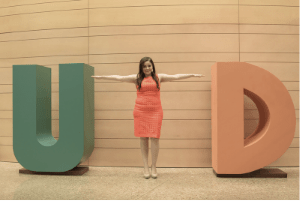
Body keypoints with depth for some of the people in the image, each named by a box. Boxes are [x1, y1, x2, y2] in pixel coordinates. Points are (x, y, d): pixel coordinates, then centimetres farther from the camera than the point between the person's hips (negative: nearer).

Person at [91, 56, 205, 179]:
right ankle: (146, 167, 15)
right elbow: (119, 78, 4)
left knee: (154, 138, -4)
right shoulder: (137, 78, 8)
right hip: (140, 111, 0)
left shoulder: (159, 77, 9)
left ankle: (153, 167, 12)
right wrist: (101, 77, 0)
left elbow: (175, 77, 4)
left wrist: (192, 75, -2)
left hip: (155, 112, 0)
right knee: (143, 139, 4)